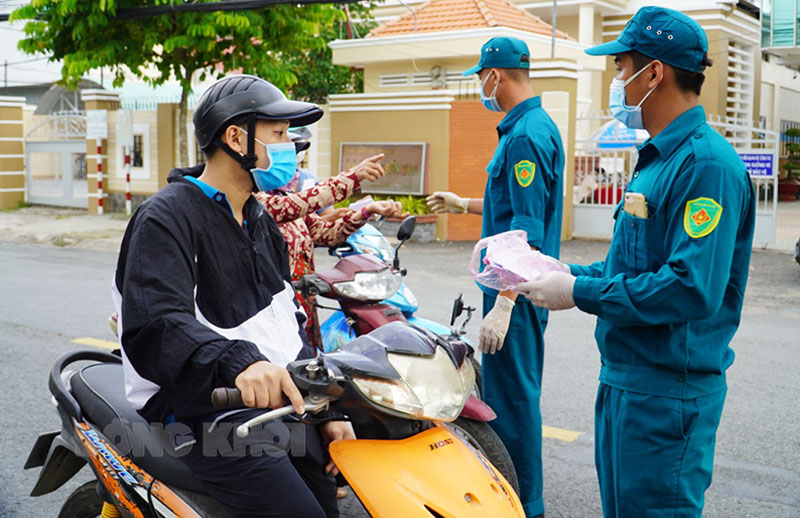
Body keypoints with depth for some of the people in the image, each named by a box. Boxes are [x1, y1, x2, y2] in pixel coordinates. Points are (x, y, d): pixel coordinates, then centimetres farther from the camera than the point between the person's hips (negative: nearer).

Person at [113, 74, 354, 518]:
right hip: (207, 412, -8)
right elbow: (155, 325, -26)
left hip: (277, 398, 8)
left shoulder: (261, 224, 18)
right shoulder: (166, 217, -10)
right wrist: (236, 361, -43)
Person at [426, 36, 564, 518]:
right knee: (515, 392, 18)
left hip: (515, 289, -11)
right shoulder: (536, 125, 15)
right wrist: (463, 204, 39)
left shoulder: (526, 135, -19)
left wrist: (503, 305, -26)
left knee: (511, 397, -4)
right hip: (520, 286, 11)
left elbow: (527, 230, -24)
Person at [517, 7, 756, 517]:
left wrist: (580, 293, -21)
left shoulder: (706, 163, -20)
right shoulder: (660, 158, 13)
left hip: (668, 393, -10)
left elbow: (693, 289, -28)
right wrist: (567, 272, 7)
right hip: (626, 379, 10)